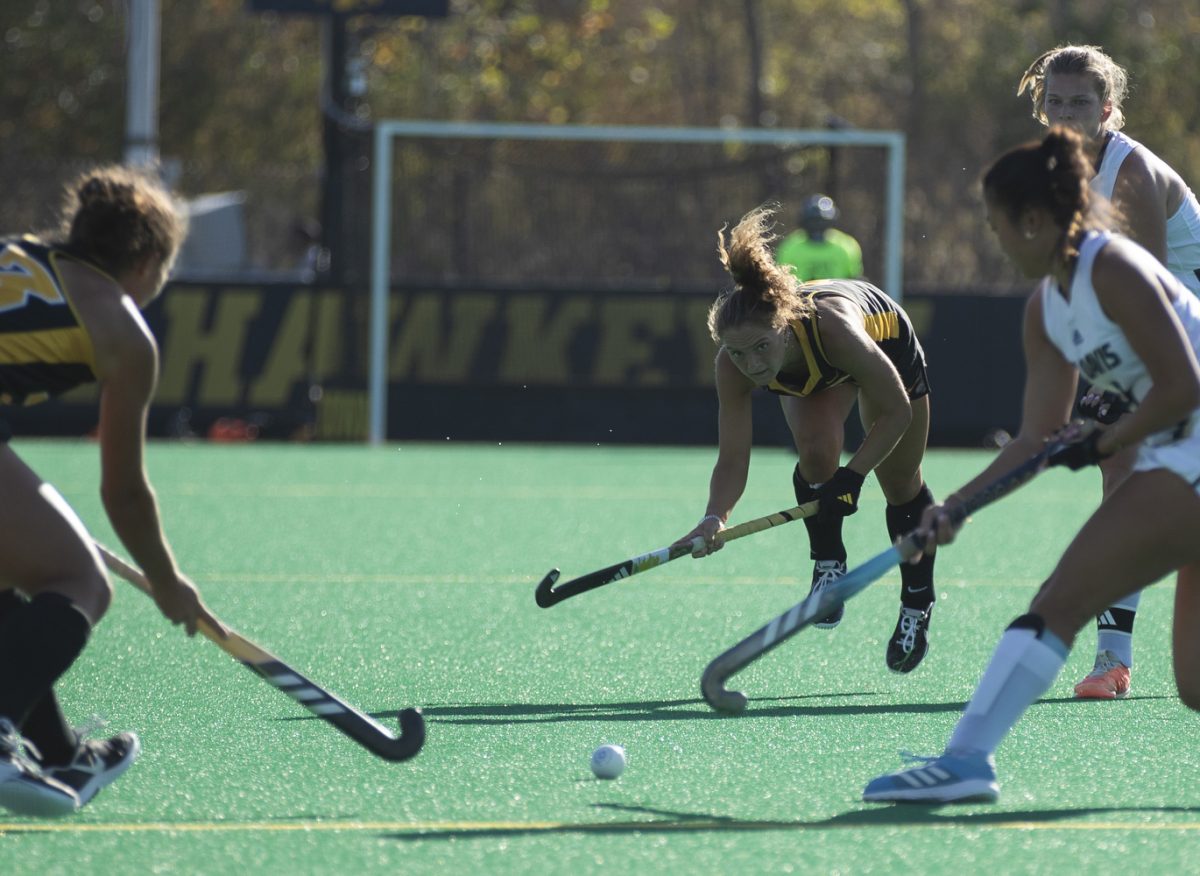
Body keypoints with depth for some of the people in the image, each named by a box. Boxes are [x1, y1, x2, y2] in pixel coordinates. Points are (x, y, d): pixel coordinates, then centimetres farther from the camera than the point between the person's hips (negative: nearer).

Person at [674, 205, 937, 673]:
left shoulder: (830, 325, -48)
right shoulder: (733, 367, -37)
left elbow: (896, 412, -37)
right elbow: (732, 462, -32)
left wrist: (852, 476, -45)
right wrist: (714, 518, -50)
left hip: (888, 341, -2)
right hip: (809, 373, 2)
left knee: (901, 486, 9)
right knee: (816, 453, -26)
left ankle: (917, 604, 31)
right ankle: (828, 565, -2)